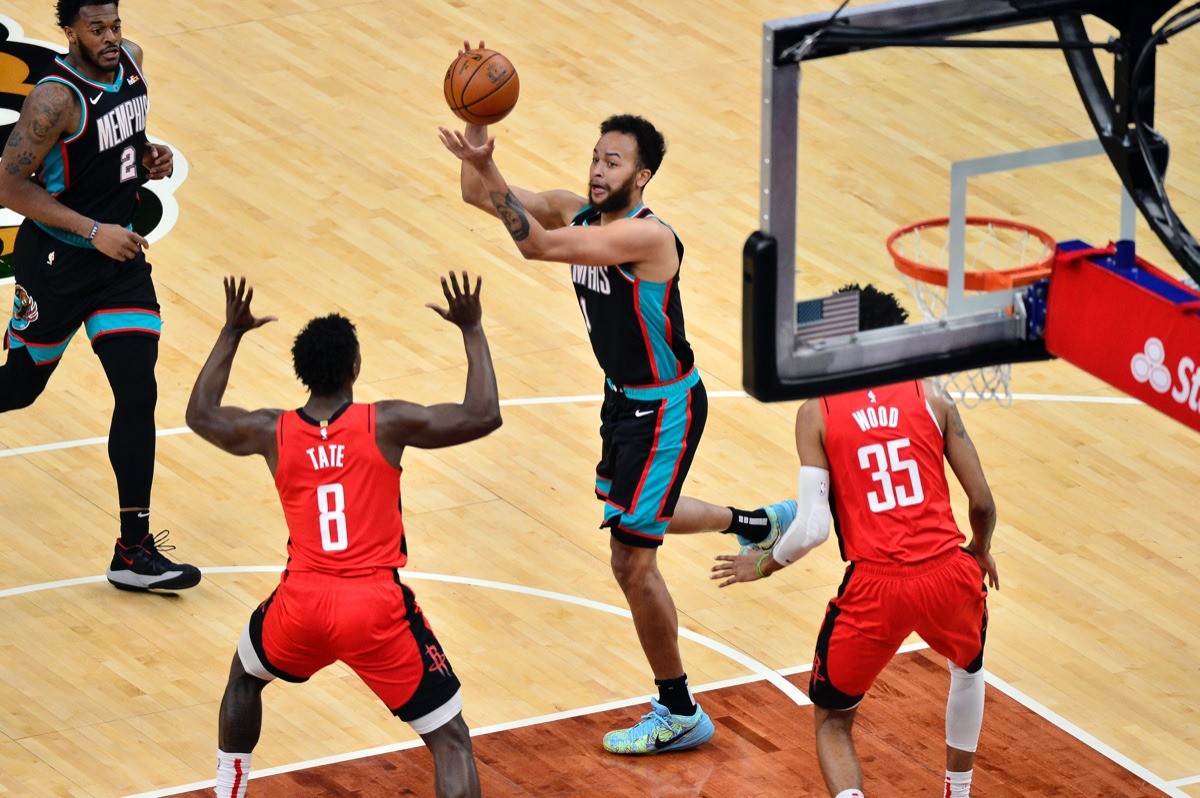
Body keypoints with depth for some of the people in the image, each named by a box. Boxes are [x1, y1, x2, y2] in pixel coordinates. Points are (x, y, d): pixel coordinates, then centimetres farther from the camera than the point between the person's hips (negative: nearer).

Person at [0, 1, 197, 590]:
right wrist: (94, 231, -23)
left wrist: (149, 158, 1)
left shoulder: (130, 62, 1)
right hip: (56, 261, -6)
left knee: (138, 392, -4)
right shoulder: (56, 98, -23)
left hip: (119, 254, 6)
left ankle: (134, 552, -1)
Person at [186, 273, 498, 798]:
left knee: (244, 676, 36)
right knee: (450, 739, 2)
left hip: (302, 607, 3)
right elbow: (483, 416, -5)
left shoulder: (272, 432, 4)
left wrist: (232, 332, 32)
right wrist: (472, 330, 6)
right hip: (377, 612, -3)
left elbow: (200, 415, 25)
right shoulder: (385, 424, -6)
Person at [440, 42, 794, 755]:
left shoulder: (648, 235, -29)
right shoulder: (578, 213, -4)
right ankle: (758, 523, 55)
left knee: (633, 560, -8)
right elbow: (479, 196, -6)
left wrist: (485, 167, -40)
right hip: (625, 398, 9)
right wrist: (478, 128, -23)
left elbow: (534, 243, -38)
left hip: (665, 408, -9)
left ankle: (681, 714, 6)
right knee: (633, 515, 29)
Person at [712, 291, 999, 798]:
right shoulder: (930, 398, 8)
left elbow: (812, 529, -4)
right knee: (968, 667, 38)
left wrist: (764, 565, 16)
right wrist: (981, 551, 30)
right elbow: (982, 503, 8)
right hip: (945, 573, 2)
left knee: (833, 722, 18)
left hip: (874, 587, -2)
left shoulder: (817, 412, 3)